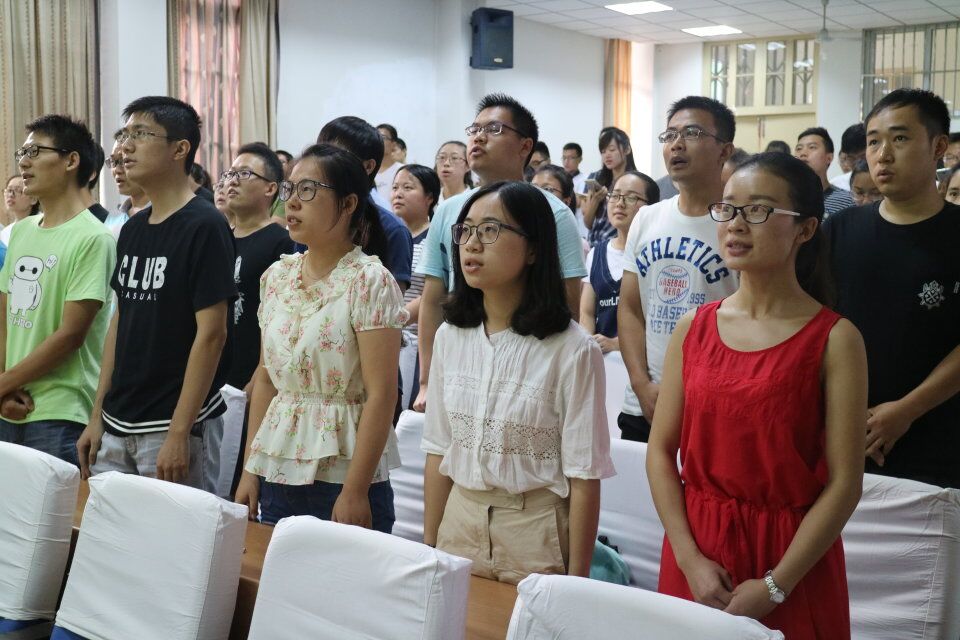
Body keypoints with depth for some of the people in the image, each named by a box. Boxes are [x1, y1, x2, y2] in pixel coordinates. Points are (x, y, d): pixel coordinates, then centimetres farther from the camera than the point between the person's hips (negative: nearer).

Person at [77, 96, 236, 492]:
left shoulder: (203, 226, -13)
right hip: (117, 426, 7)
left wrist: (179, 433, -19)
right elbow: (119, 323, 15)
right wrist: (97, 417, 12)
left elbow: (211, 333, -17)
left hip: (173, 428, -7)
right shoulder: (132, 229, 10)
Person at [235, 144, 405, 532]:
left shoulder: (369, 281, -11)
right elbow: (266, 378, 12)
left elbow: (381, 394, -15)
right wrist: (250, 470, 9)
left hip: (342, 474, -5)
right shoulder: (277, 276, 7)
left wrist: (355, 491, -18)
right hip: (278, 471, 6)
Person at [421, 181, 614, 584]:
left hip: (535, 533, -4)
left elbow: (584, 477, -12)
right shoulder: (450, 336, 1)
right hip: (458, 522, 5)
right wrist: (429, 549, 6)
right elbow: (439, 451, 6)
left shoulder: (572, 350, -15)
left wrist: (576, 585, -11)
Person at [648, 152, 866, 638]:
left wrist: (773, 586, -15)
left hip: (791, 556, -3)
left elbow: (844, 483, -11)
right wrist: (690, 560, -10)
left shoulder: (834, 340, -7)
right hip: (695, 549, 3)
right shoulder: (693, 328, 3)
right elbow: (660, 449, 0)